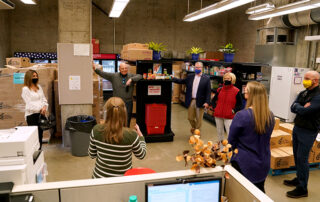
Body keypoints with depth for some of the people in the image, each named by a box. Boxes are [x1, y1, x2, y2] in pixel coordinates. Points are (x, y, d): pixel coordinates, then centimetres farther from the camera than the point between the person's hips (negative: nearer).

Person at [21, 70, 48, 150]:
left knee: (40, 133, 10)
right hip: (31, 115, -6)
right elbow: (29, 104, -12)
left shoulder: (39, 87, 13)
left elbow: (43, 99, 12)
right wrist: (40, 109, -17)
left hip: (41, 114, 6)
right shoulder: (25, 89, -6)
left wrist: (45, 107, -7)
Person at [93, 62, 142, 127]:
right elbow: (103, 73, 0)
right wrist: (95, 69, -13)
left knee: (127, 121, 8)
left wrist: (131, 79, -22)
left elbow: (140, 76, -9)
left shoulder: (131, 76, 3)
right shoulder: (114, 76, 2)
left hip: (128, 102, 1)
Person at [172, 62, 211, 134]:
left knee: (199, 119, 6)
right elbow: (181, 81, 12)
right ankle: (193, 127, 43)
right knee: (190, 118, 13)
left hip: (200, 102, -3)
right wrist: (173, 78, 0)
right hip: (191, 101, 3)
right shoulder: (190, 76, 8)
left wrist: (207, 102, -15)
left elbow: (208, 91, -7)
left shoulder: (206, 78, -4)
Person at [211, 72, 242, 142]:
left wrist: (234, 110, -10)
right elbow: (214, 100, 20)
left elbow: (240, 104, 2)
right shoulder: (220, 90, 6)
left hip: (229, 116, -4)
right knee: (219, 132, 16)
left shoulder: (236, 91, -6)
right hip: (218, 115, 4)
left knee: (230, 133, -8)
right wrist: (214, 107, 6)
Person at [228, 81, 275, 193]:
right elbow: (266, 138, 10)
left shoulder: (241, 115, -22)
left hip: (244, 164, -5)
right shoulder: (270, 116, -5)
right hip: (263, 163, 5)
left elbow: (231, 141, -11)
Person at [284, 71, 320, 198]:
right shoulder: (303, 93, 8)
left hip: (308, 131, -8)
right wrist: (302, 107, -18)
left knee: (302, 159, -3)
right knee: (297, 156, 17)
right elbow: (293, 108, -2)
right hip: (297, 128, 8)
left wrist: (297, 107, -8)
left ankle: (302, 189, 8)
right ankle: (299, 179, 35)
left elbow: (305, 111, -26)